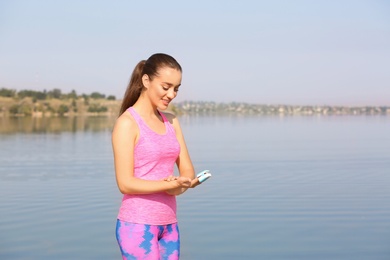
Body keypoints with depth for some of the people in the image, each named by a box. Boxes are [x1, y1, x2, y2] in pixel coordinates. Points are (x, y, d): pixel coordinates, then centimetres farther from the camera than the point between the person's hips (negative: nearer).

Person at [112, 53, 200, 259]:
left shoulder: (171, 122, 11)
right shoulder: (127, 123, -9)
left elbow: (187, 170, 9)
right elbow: (125, 183, -15)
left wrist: (183, 184, -14)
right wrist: (170, 185, -25)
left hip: (169, 224, 7)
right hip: (137, 224, -7)